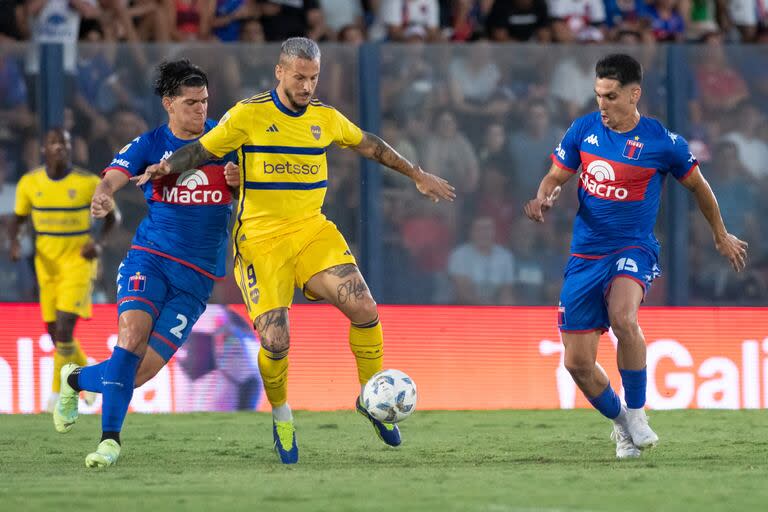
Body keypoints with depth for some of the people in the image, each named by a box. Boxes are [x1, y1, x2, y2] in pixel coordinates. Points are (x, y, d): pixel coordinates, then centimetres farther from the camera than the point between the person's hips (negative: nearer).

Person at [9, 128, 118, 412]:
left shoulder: (88, 183, -9)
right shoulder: (29, 183, -2)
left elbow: (112, 215, 4)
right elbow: (17, 220, 10)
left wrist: (98, 241, -14)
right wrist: (14, 242, -12)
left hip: (78, 262, -4)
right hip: (47, 265, 4)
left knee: (64, 328, -17)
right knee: (55, 332, 7)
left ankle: (59, 391, -4)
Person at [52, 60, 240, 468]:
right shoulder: (149, 144, 1)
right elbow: (114, 175, -16)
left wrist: (239, 179, -10)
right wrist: (102, 196, -40)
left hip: (197, 277, 1)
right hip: (151, 258, -1)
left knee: (145, 369, -9)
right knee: (132, 333, -28)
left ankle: (77, 380, 21)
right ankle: (110, 438, -21)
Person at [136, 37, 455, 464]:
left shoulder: (326, 118, 7)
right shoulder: (248, 115, -6)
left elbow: (369, 145, 24)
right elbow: (202, 150, -1)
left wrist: (418, 175, 31)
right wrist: (166, 168, -20)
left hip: (312, 231, 4)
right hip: (261, 241, -4)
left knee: (365, 309, -16)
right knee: (276, 342, -16)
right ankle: (281, 414, 15)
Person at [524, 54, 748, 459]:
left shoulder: (661, 142, -7)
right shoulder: (584, 130, 1)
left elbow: (697, 185, 10)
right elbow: (556, 176, 12)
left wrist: (721, 236, 22)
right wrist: (544, 198, -12)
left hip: (634, 248, -4)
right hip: (586, 254, 4)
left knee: (622, 317, -36)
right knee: (577, 363, -1)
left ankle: (636, 411, -18)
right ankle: (620, 423, 27)